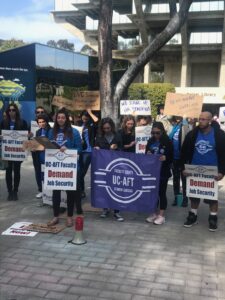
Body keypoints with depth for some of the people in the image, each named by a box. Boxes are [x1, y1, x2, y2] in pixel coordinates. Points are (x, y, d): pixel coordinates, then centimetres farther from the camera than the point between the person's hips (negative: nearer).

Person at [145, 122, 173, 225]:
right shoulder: (150, 141, 5)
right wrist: (148, 154, -10)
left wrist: (165, 158, -26)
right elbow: (146, 154, 12)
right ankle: (154, 213, 22)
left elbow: (171, 157, -6)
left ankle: (161, 215, 11)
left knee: (161, 192, 3)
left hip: (163, 171, -4)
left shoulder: (167, 142, -7)